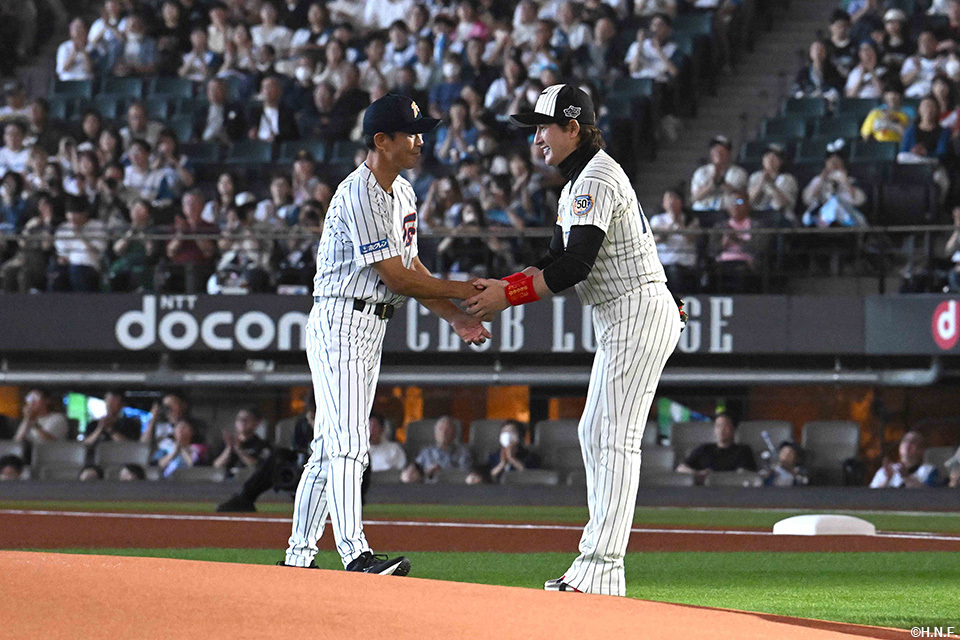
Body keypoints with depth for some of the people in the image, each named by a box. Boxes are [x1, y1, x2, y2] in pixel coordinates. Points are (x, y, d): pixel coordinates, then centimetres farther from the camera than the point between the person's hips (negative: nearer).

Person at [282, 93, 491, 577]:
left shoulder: (402, 193, 14)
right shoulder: (359, 194, -18)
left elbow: (410, 268, 16)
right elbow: (396, 278, -19)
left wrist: (456, 318, 6)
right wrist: (463, 291, -14)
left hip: (370, 328, 10)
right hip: (339, 321, -10)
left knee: (330, 446, 11)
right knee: (348, 443, -16)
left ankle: (299, 554, 15)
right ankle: (355, 555, -23)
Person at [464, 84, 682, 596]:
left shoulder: (597, 179, -16)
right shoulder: (578, 183, 19)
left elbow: (575, 267, -23)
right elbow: (558, 262, 19)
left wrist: (509, 295, -17)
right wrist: (500, 288, 4)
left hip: (638, 315, -11)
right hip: (620, 322, 11)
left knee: (615, 439, -14)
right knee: (595, 436, 12)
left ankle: (600, 570, -18)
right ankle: (599, 567, 14)